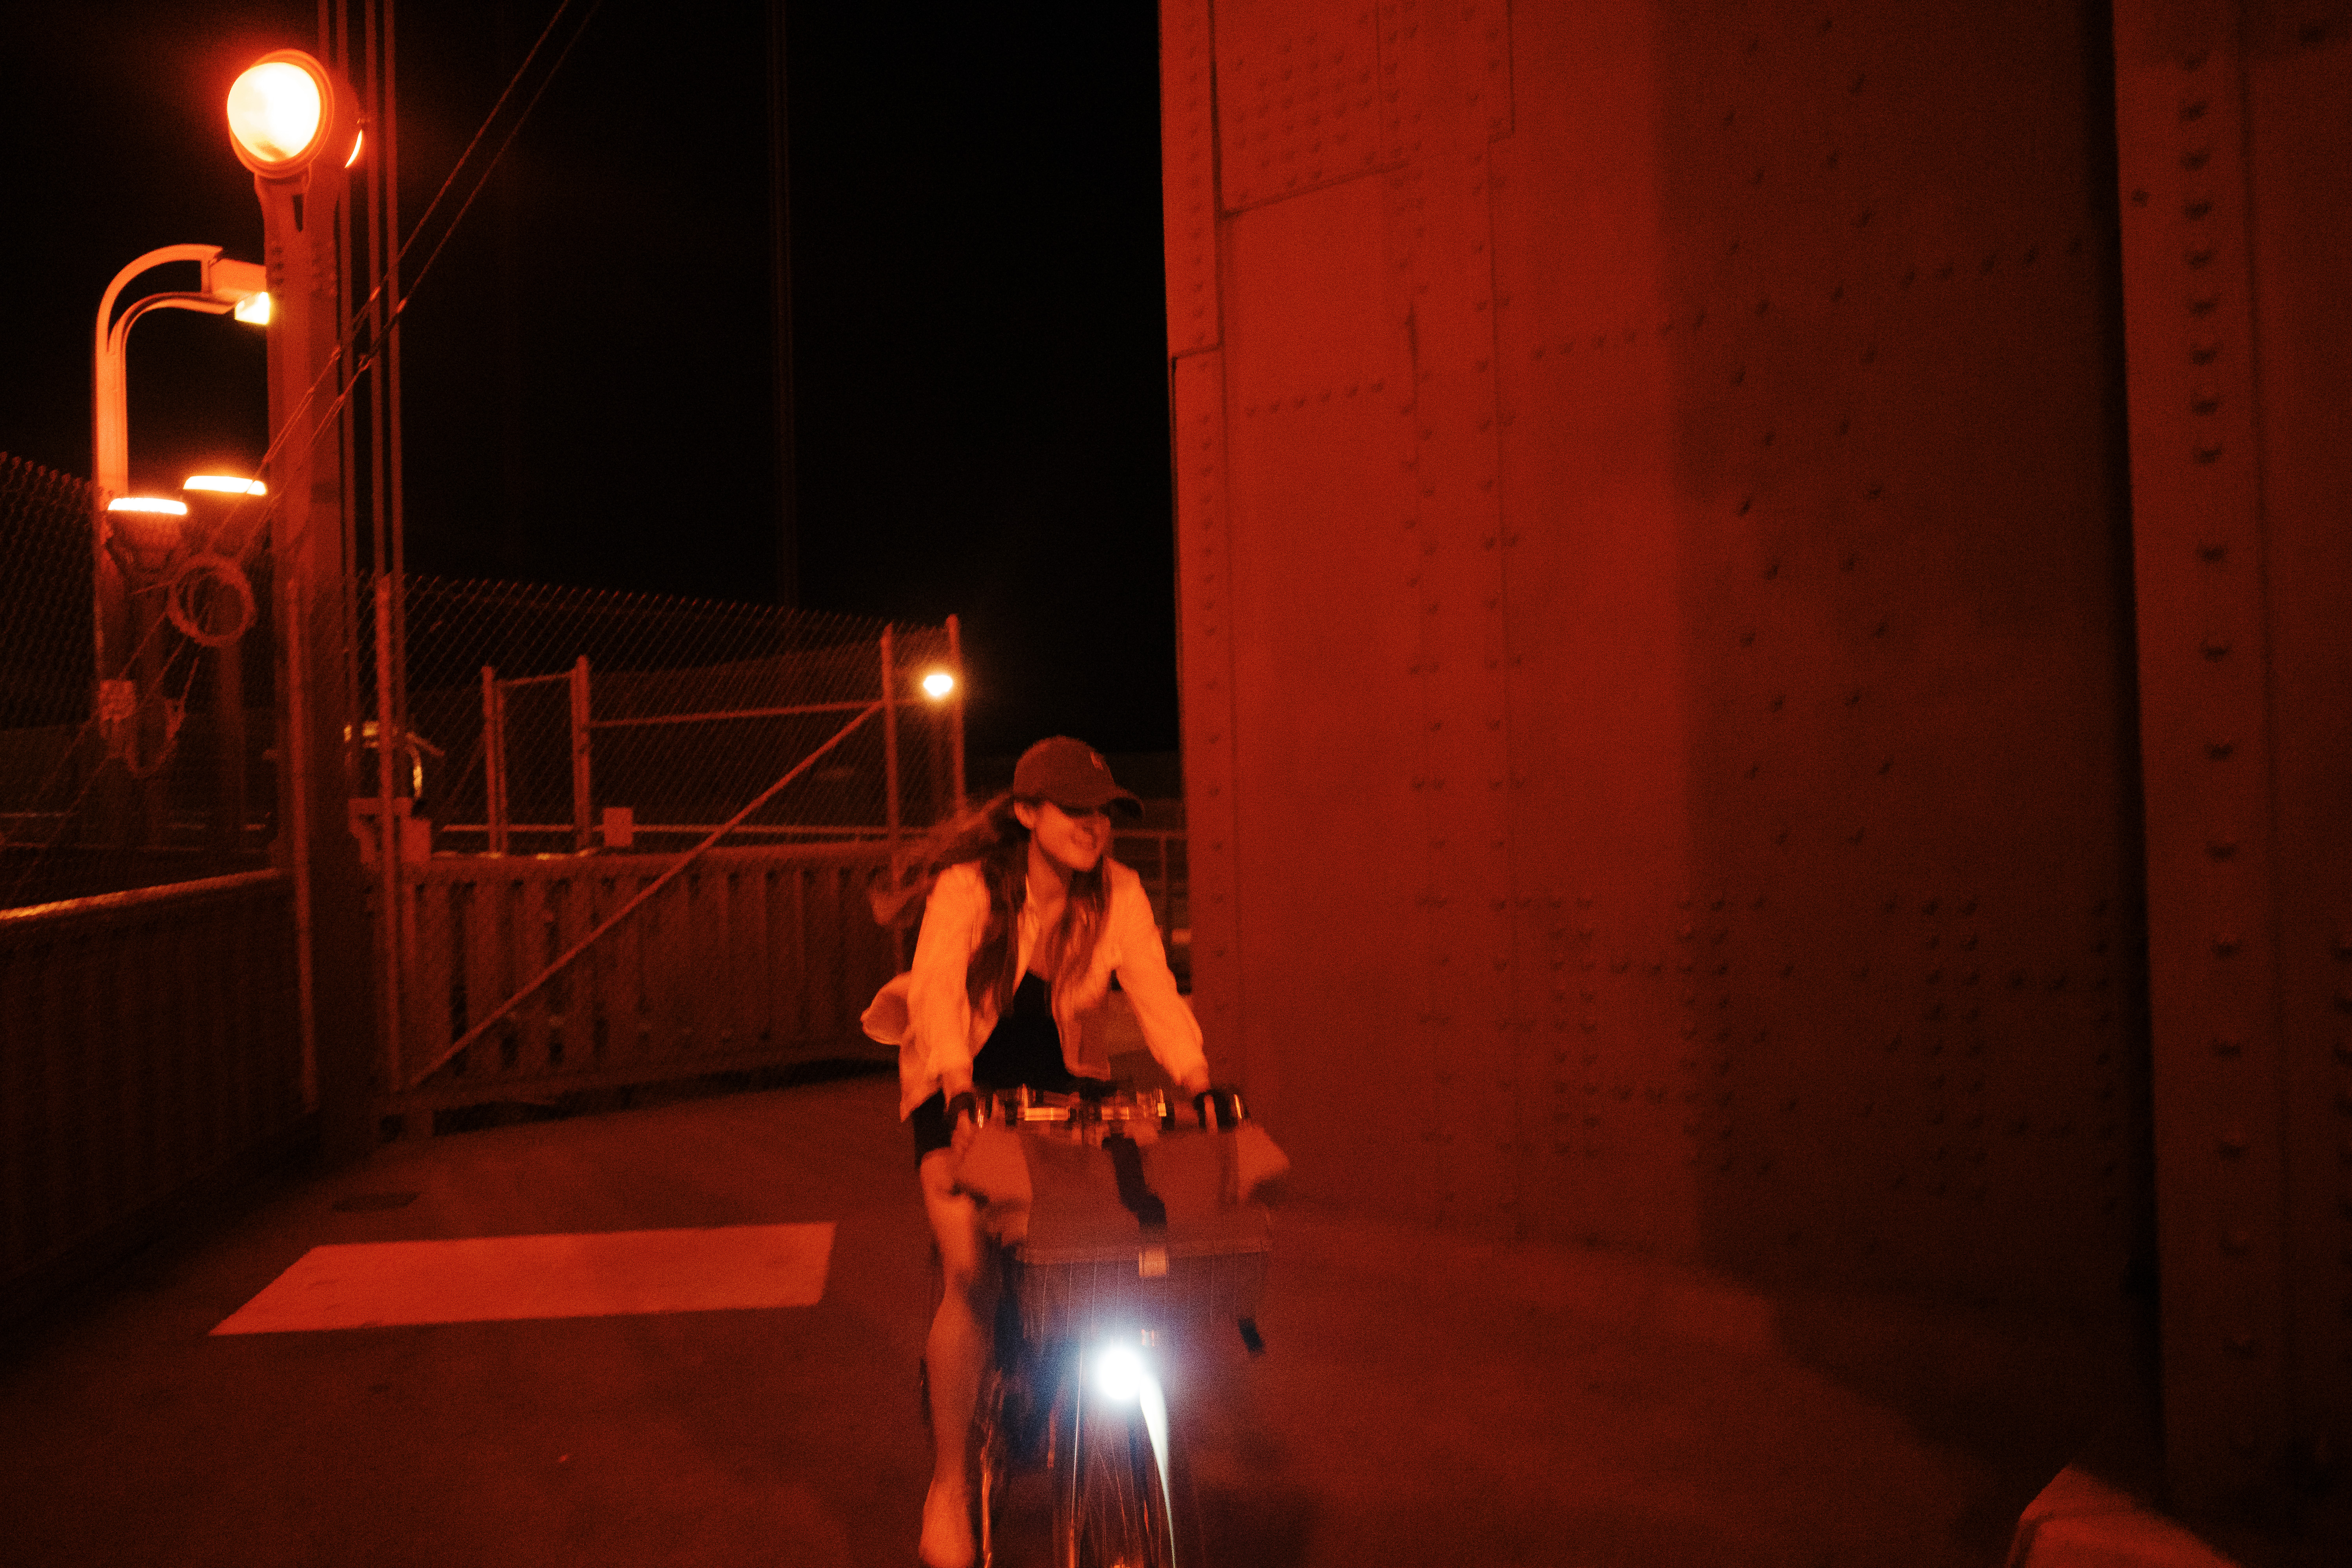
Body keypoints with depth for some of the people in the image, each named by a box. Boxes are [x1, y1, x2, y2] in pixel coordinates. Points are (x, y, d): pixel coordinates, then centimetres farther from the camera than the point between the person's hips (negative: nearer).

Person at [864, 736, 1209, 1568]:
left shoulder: (1118, 894, -8)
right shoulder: (968, 888, -17)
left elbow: (1156, 993, -17)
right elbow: (938, 992, -30)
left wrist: (1197, 1080, -34)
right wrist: (959, 1089, -47)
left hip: (1064, 1080, 3)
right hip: (964, 1090, -3)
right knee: (973, 1273, -21)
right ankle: (948, 1490, -5)